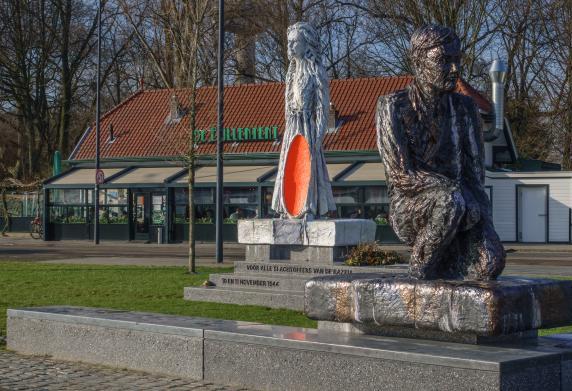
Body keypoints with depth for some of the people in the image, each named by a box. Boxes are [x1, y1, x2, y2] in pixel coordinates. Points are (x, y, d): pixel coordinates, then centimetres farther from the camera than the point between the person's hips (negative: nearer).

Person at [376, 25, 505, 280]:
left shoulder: (464, 108, 8)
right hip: (410, 208, -3)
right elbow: (401, 175, -13)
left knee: (490, 261, -28)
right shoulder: (393, 107, -6)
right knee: (451, 201, -38)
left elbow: (475, 172, 6)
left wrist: (482, 217, -13)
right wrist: (457, 192, -21)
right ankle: (420, 269, -14)